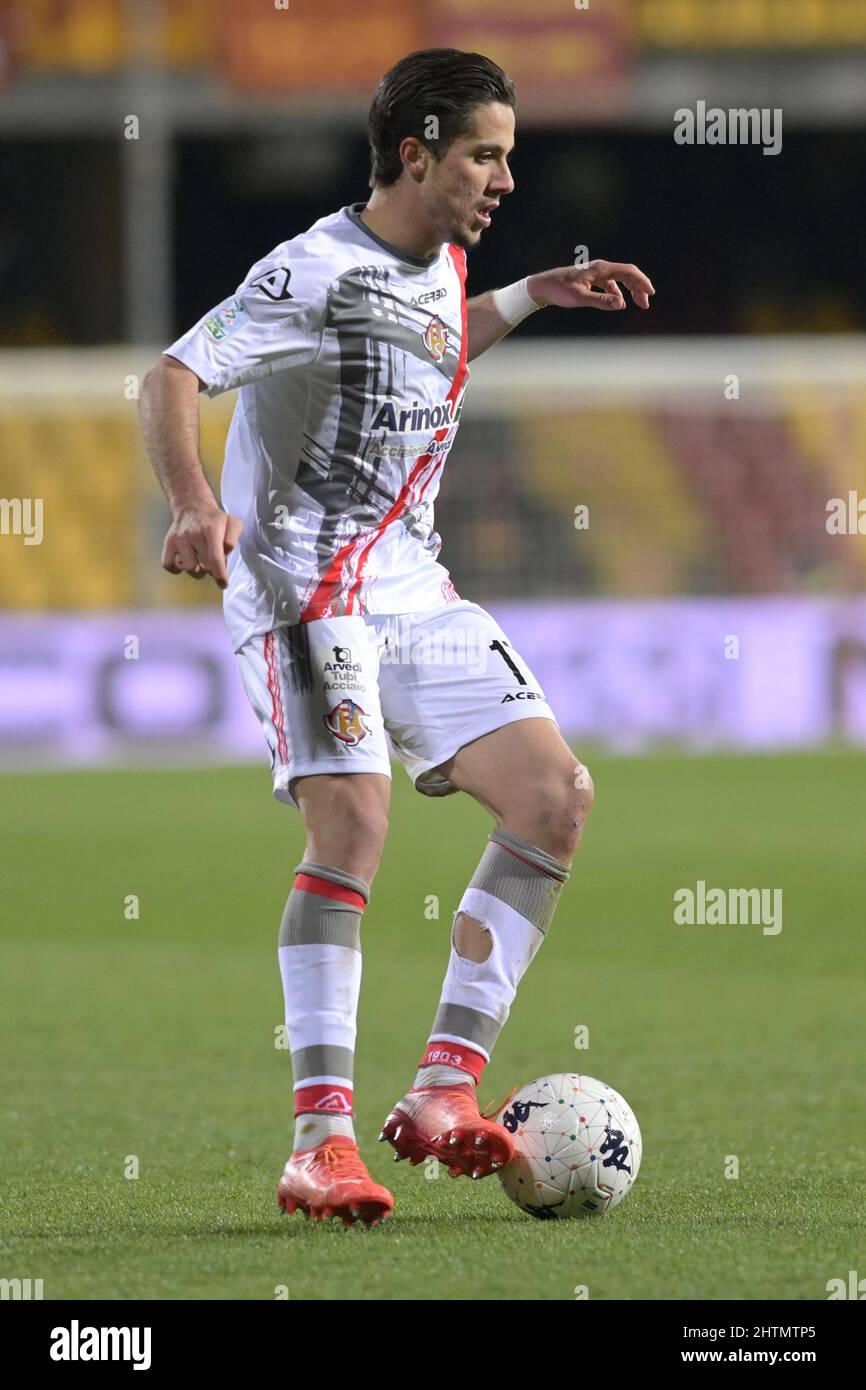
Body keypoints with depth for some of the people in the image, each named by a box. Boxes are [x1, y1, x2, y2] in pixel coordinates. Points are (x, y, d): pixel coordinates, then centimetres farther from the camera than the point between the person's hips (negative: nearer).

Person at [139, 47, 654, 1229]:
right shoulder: (317, 271, -12)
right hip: (303, 586, -8)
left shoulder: (440, 267, 14)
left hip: (412, 587, 8)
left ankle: (444, 1090, -2)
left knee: (556, 797, -3)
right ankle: (322, 1140, -21)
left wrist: (530, 298, 28)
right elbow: (175, 377, -18)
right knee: (351, 822, -24)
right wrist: (196, 503, -34)